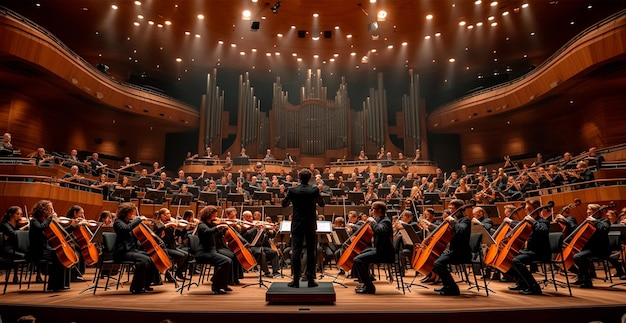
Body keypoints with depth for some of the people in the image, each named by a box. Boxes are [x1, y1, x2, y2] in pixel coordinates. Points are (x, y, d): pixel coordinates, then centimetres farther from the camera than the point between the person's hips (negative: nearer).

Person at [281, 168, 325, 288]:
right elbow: (322, 204, 7)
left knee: (296, 252, 4)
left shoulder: (292, 190, -7)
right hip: (310, 226, 0)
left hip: (297, 225, 0)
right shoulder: (314, 190, -7)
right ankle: (311, 280, 10)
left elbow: (284, 204, 6)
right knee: (310, 252, 7)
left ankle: (296, 280, 6)